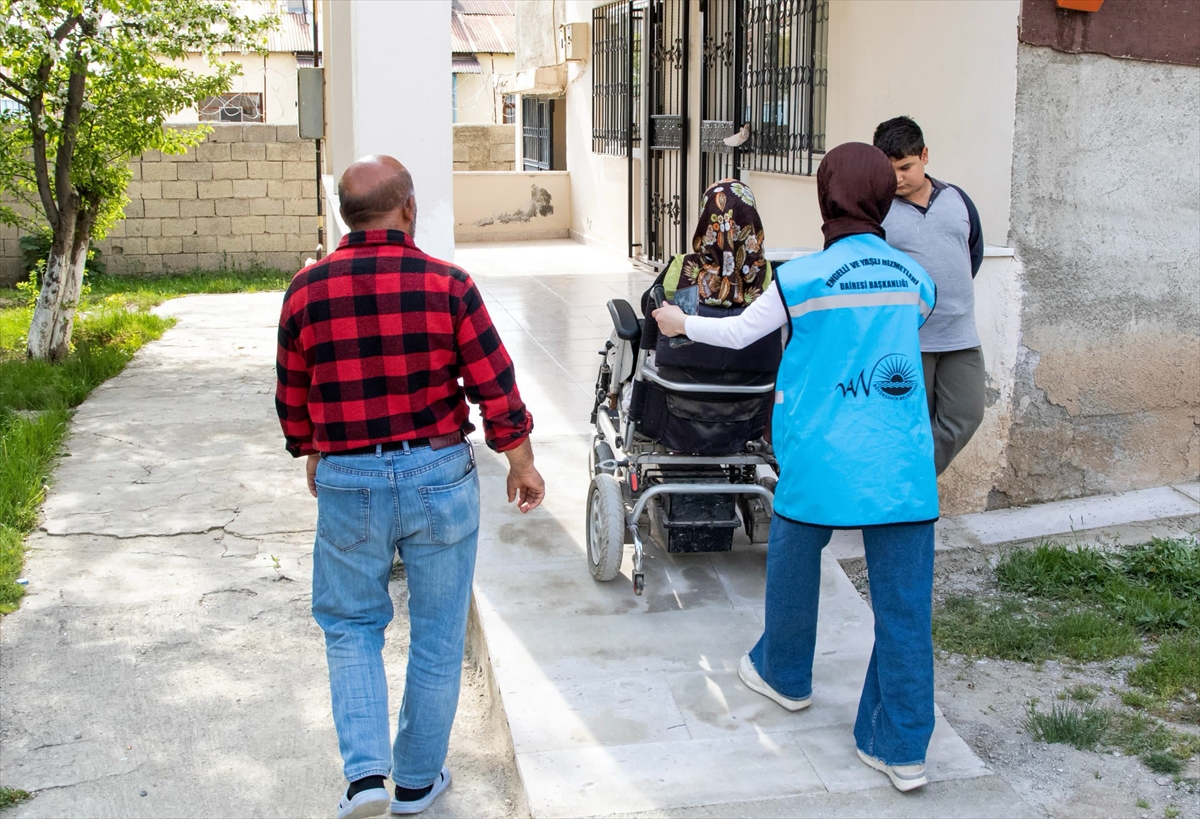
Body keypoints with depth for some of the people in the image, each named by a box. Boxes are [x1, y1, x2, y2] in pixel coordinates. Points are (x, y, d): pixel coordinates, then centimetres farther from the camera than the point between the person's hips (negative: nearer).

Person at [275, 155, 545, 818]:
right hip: (439, 476, -1)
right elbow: (495, 385, -7)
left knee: (350, 625, 20)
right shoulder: (445, 283, -10)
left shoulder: (307, 289, -3)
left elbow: (292, 397, 7)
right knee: (436, 636, 14)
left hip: (346, 483, 1)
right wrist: (521, 462, 7)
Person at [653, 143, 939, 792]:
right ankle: (901, 749, 12)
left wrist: (682, 323, 28)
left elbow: (739, 333, 8)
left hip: (821, 461, -2)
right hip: (904, 468, 3)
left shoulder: (801, 278, -7)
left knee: (793, 567, 22)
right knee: (904, 602, 6)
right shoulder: (915, 279, 5)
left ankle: (785, 675, 45)